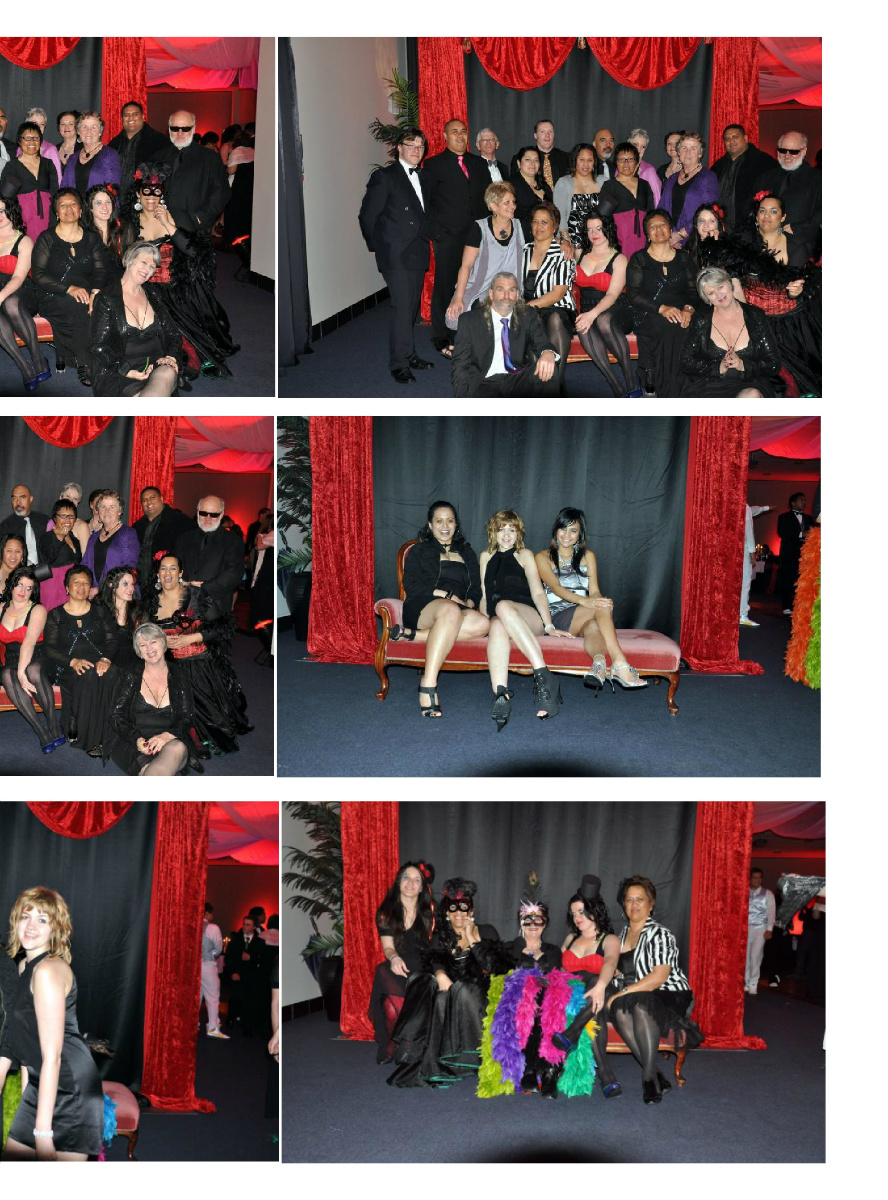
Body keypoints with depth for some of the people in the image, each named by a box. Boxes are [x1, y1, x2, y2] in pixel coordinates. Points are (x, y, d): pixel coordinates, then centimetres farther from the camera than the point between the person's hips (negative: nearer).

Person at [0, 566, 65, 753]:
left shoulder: (38, 610, -1)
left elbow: (29, 642, -16)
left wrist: (22, 672, -29)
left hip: (35, 662, -3)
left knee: (33, 669, -37)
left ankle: (54, 727, -33)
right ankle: (42, 733, -37)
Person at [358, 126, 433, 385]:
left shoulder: (424, 178, 16)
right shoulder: (384, 177, -6)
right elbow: (367, 215, -5)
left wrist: (425, 242, 15)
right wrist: (376, 247, -1)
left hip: (418, 254, 7)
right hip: (396, 254, -7)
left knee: (412, 307, 12)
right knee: (402, 306, -12)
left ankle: (409, 355, 21)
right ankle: (399, 363, -9)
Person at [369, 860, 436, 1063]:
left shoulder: (429, 911, 7)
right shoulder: (386, 912, 7)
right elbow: (388, 947, 0)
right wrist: (394, 958, -25)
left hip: (422, 970, 0)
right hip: (398, 970, 0)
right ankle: (389, 1047, -22)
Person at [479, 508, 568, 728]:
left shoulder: (524, 554, 19)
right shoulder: (487, 557, 28)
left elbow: (537, 592, 6)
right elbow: (485, 596, 26)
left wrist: (548, 625, -7)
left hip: (528, 617, -1)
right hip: (497, 617, 1)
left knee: (504, 607, -38)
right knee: (498, 626, -38)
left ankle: (542, 675, -50)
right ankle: (501, 696, -61)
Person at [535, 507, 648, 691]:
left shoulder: (587, 556, 22)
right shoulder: (543, 557, 10)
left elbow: (594, 591, 9)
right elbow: (555, 587, -9)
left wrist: (599, 600, -18)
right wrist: (584, 601, -28)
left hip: (582, 617, 3)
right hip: (557, 617, -3)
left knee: (592, 627, -37)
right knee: (602, 607, -33)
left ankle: (599, 664, -68)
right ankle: (620, 664, -50)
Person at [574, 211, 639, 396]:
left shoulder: (619, 259, 1)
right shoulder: (580, 253, 15)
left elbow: (612, 294, -12)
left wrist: (593, 314, -30)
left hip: (614, 312, -3)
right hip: (588, 313, 3)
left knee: (603, 320, -41)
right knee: (583, 328, -36)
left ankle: (632, 379, -32)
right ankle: (617, 388, -41)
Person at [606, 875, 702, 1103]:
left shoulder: (659, 934, -7)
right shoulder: (622, 934, 16)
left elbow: (659, 977, -18)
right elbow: (618, 970, 26)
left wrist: (624, 992, -22)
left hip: (671, 997, -5)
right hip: (636, 1000, 6)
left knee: (640, 1005, -38)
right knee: (620, 1010, -30)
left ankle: (649, 1077, -31)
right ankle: (656, 1076, -26)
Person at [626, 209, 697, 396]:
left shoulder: (683, 259, 19)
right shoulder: (639, 259, 10)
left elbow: (693, 290, 11)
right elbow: (634, 294, -2)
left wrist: (689, 309, -13)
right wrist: (662, 308, -17)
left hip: (681, 316, 3)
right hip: (648, 316, -3)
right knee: (672, 328, -35)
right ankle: (669, 396, -29)